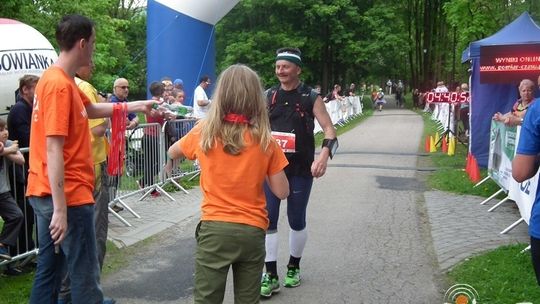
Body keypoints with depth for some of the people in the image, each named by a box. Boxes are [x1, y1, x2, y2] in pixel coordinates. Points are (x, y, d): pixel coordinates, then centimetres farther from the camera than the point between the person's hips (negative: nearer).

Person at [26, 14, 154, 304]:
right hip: (67, 196, -10)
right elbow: (53, 150, -22)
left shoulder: (56, 79, 11)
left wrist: (136, 105, 32)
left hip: (45, 194, 10)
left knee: (48, 270, 15)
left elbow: (91, 109, 29)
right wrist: (61, 209, -23)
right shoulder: (60, 85, -18)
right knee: (85, 276, -1)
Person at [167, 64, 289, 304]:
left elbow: (172, 153, 18)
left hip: (215, 229, -1)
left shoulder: (204, 133, -3)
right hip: (252, 232, 1)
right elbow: (281, 192, 0)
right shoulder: (265, 140, -5)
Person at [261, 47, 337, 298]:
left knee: (297, 221, 9)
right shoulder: (268, 96, 4)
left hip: (301, 169, -2)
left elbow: (329, 130, -8)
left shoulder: (311, 97, -4)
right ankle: (271, 274, 7)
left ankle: (293, 267, 30)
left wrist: (324, 155, -25)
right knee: (268, 220, -2)